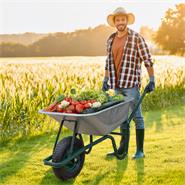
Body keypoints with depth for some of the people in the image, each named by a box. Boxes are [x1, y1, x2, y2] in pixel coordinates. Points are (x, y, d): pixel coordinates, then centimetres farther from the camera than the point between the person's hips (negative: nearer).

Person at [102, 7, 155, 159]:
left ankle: (140, 150, 8)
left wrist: (152, 80, -8)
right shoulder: (110, 40, 12)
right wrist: (106, 80, 17)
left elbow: (147, 60, -5)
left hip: (131, 84, -5)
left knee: (136, 116, 0)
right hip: (117, 85, 6)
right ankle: (123, 149, 19)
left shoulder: (136, 37, -5)